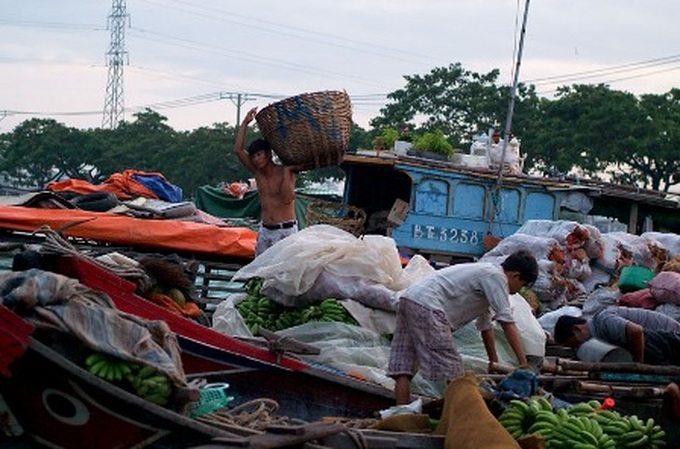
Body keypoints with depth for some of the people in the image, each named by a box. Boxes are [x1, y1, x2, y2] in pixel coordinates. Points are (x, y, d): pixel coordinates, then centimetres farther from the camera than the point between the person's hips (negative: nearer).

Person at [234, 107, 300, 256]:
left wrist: (287, 170, -20)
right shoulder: (258, 172, 7)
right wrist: (245, 123, -5)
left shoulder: (285, 173, -8)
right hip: (265, 230, 6)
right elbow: (238, 150, -2)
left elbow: (287, 198, -24)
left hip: (285, 231, -6)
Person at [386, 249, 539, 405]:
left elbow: (485, 327, 35)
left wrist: (494, 363, 40)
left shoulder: (485, 273, 27)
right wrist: (524, 363, -4)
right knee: (453, 373, -6)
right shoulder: (495, 276, -2)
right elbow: (508, 324, -6)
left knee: (403, 369, 4)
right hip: (426, 305, -10)